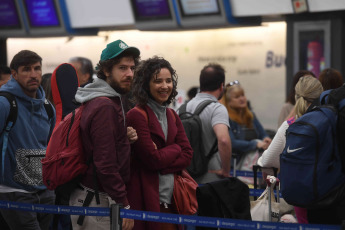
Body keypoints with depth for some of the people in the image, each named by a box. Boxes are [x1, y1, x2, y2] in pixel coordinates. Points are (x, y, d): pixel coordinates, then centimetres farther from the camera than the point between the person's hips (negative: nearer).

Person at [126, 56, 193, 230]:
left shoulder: (172, 116, 14)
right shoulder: (137, 116, -10)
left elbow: (187, 155, 6)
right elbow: (153, 159, -15)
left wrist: (162, 166, -10)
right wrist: (175, 148, 2)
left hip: (172, 196, 7)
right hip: (147, 198, -6)